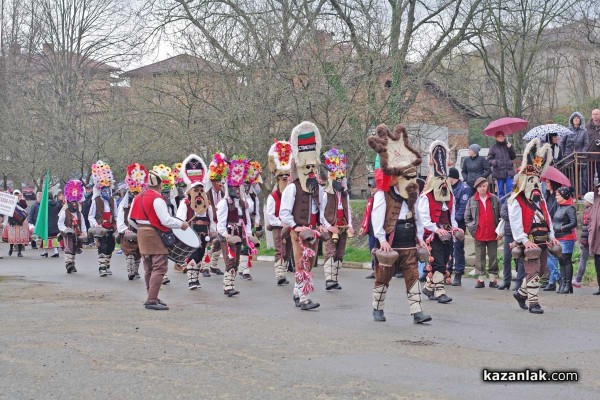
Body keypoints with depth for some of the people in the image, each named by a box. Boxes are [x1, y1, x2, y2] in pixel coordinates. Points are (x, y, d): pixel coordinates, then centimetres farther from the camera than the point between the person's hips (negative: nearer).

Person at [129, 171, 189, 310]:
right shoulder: (157, 199, -15)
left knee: (149, 268, 16)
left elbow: (131, 218, 13)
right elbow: (166, 220, -20)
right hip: (155, 235, -9)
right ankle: (152, 300, -15)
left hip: (142, 235, 9)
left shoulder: (138, 198, 10)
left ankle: (152, 297, 24)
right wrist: (181, 225, -7)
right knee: (159, 268, -8)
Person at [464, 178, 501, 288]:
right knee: (480, 258, 4)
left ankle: (493, 279, 13)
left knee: (493, 257, 6)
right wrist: (472, 229, -3)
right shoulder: (472, 201, 2)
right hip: (479, 235, 0)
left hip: (493, 234, 0)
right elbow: (467, 217, 6)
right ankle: (480, 279, 10)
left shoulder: (495, 199, 2)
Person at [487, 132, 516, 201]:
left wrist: (510, 148, -4)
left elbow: (513, 157, 11)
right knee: (500, 191, 5)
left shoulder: (508, 145, 9)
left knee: (509, 190, -3)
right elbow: (489, 159, 6)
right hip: (499, 172, -1)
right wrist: (494, 162, -15)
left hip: (509, 172, 1)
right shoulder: (493, 147, 4)